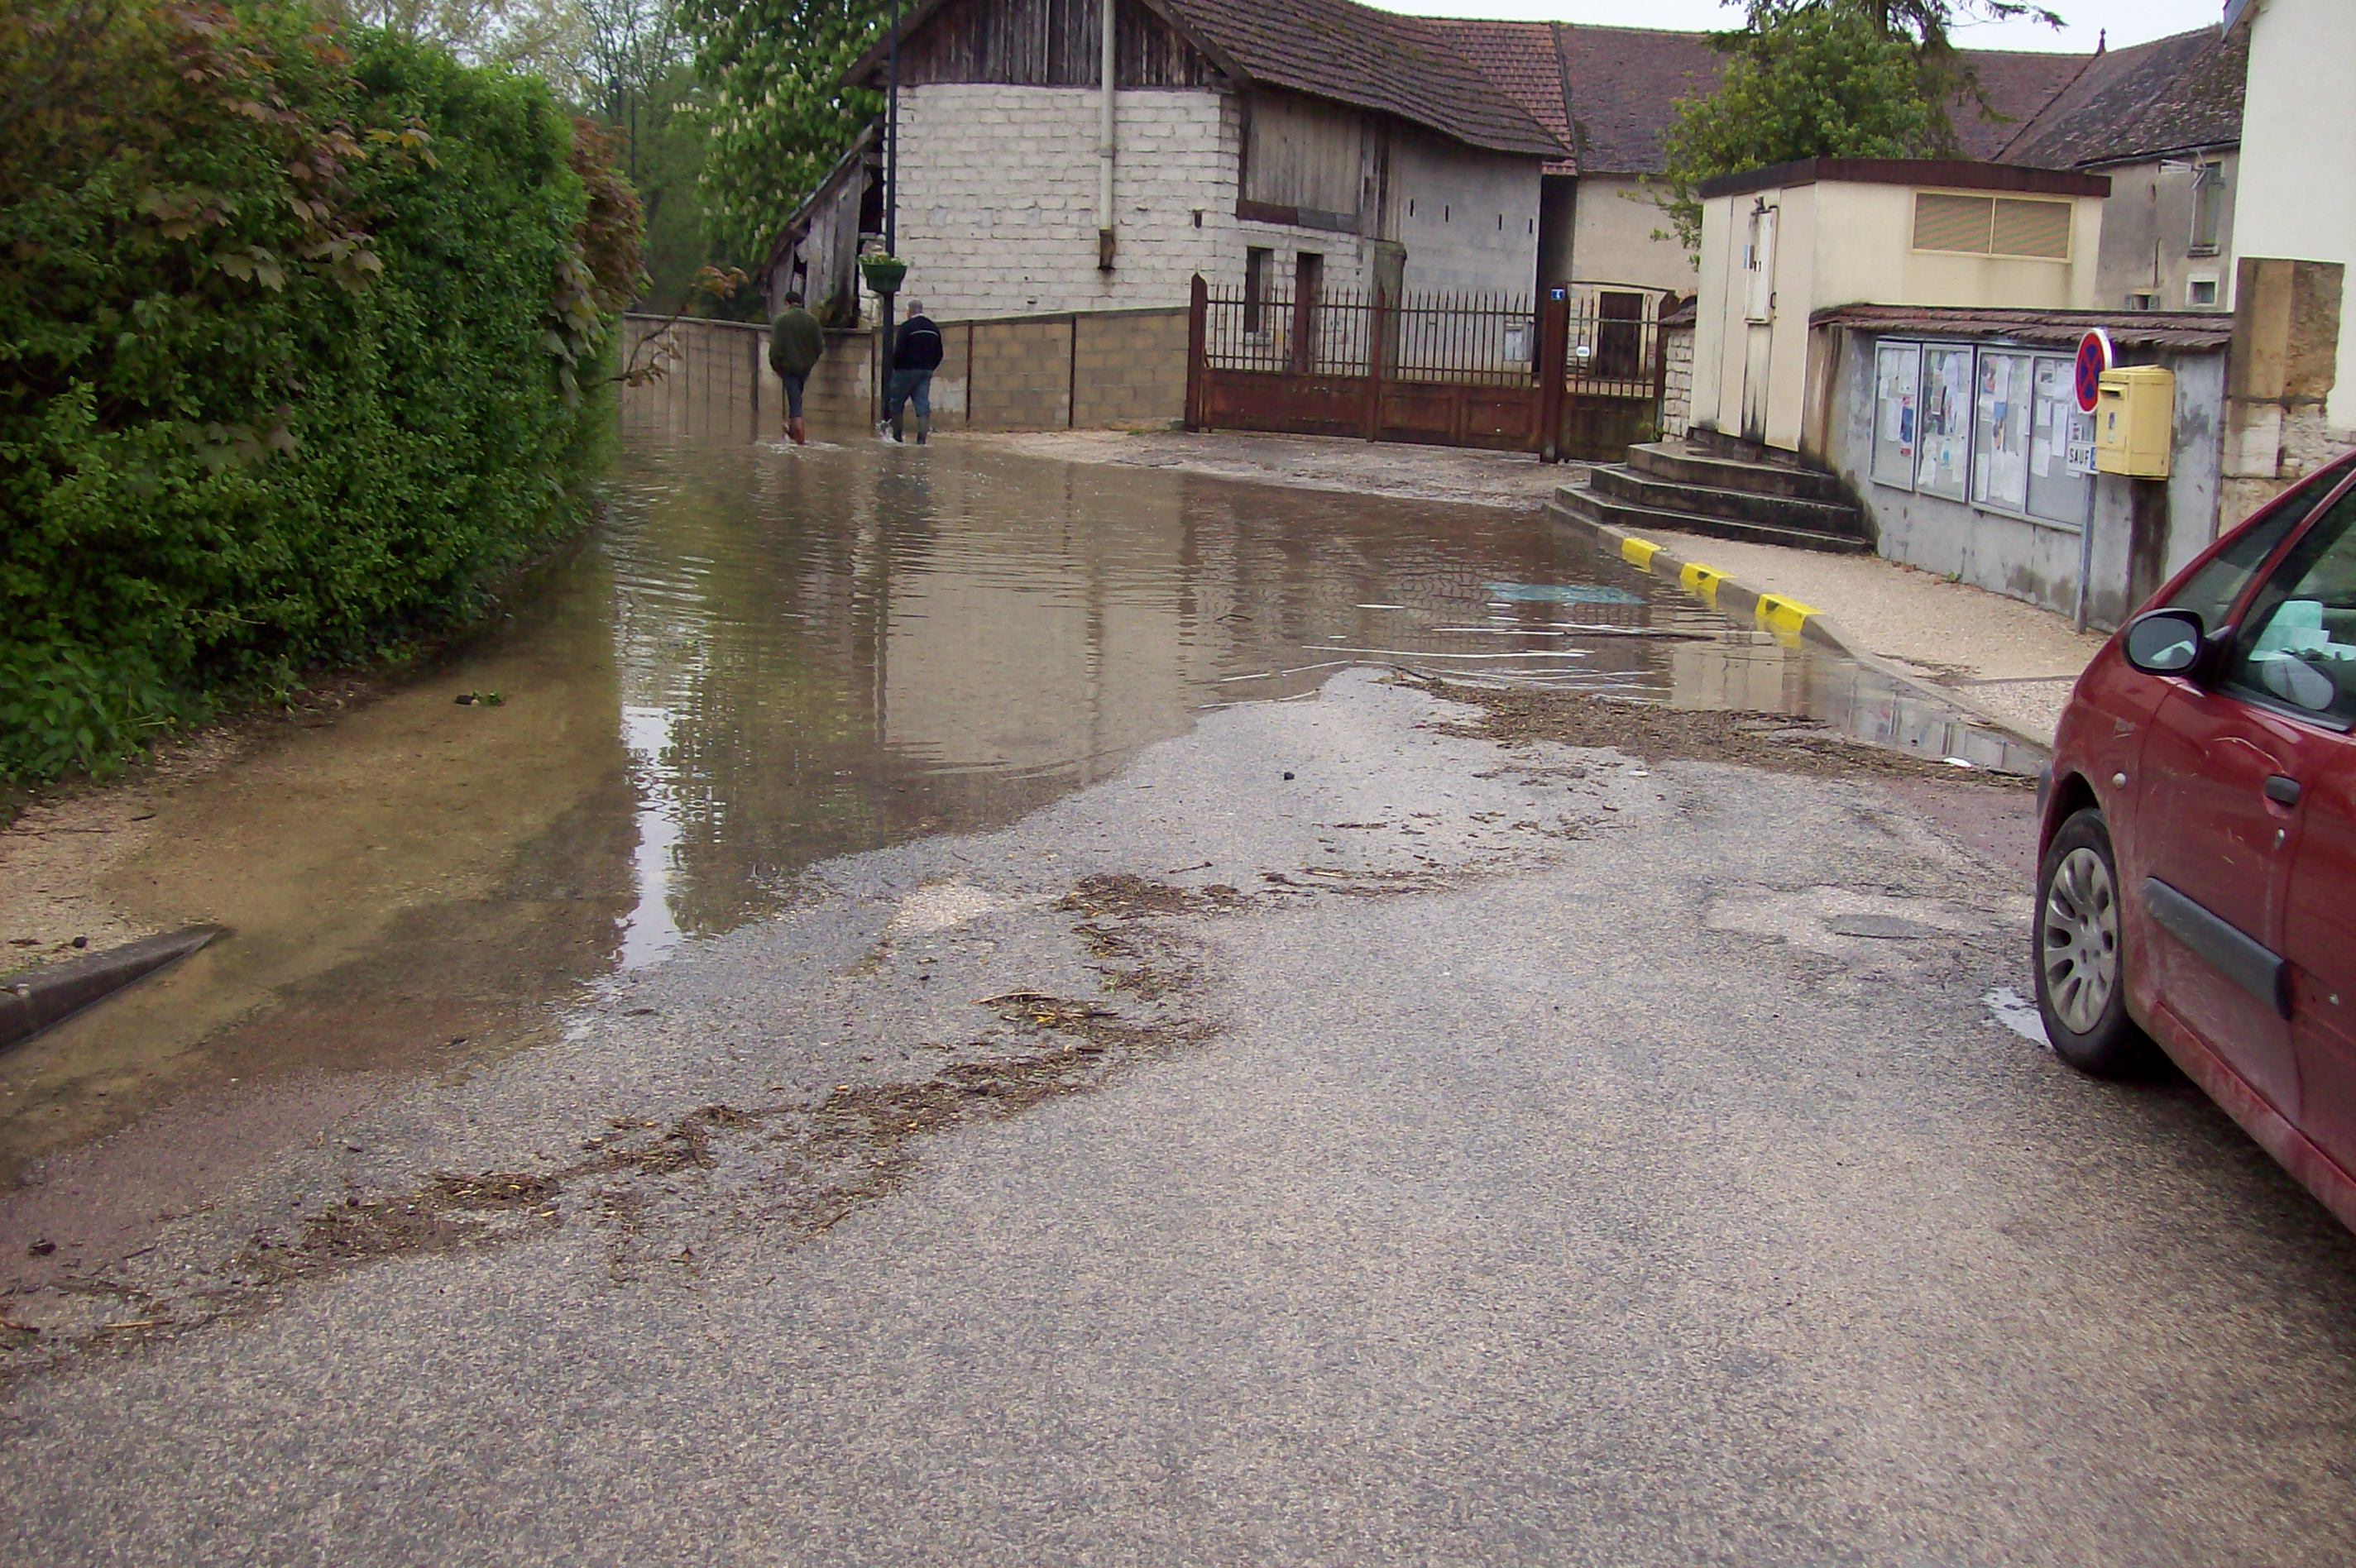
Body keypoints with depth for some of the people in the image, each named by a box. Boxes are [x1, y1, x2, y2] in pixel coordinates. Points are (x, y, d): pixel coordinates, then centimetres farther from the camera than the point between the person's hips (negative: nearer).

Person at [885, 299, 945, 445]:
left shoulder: (907, 327, -11)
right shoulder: (934, 328, 11)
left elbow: (899, 351, -15)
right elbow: (939, 353, 14)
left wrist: (895, 367, -1)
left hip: (907, 371, -6)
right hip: (926, 371, 6)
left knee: (896, 403, 7)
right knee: (923, 405, 2)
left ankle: (897, 435, 7)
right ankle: (922, 439, -7)